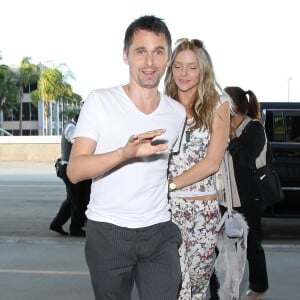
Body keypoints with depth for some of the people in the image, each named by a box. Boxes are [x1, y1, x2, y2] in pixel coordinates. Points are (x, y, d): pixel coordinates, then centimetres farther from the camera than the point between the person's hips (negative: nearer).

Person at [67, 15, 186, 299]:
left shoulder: (177, 112, 5)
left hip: (159, 233, 3)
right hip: (107, 232, -2)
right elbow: (75, 171, -14)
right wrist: (125, 152, -30)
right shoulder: (100, 101, -8)